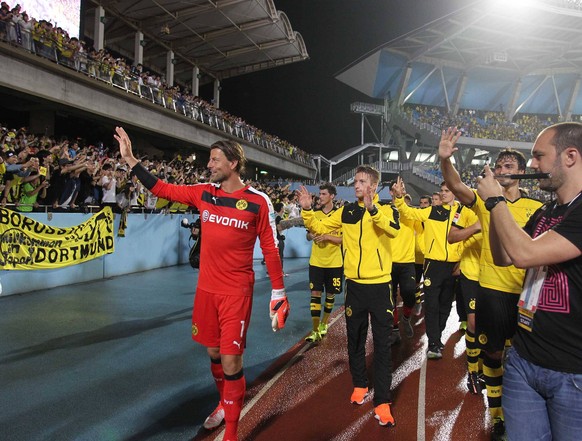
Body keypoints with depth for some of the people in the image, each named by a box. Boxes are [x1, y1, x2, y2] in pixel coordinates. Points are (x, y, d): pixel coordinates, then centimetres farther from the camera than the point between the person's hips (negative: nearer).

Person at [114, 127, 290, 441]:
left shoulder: (258, 201, -9)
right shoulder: (204, 193, 3)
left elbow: (270, 248, -5)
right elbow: (163, 189, 10)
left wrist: (278, 292, -5)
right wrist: (130, 159, 7)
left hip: (236, 292, -5)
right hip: (206, 288, 5)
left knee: (231, 360, -3)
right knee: (213, 351, 17)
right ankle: (224, 404, 44)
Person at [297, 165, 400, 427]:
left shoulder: (387, 210, -5)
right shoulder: (347, 212, 5)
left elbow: (394, 229, -27)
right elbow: (318, 228, 6)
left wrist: (372, 209, -40)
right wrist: (306, 210, -11)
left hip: (380, 286, -3)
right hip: (354, 285, 3)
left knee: (382, 344, 2)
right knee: (355, 340, 16)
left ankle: (382, 402, 10)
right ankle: (359, 385, 36)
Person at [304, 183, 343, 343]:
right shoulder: (315, 213, 4)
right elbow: (308, 235, 11)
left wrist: (327, 236, -21)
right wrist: (312, 235, -12)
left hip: (334, 262, -2)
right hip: (316, 261, 2)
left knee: (330, 294, 10)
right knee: (315, 293, -3)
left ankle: (323, 324, 30)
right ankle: (315, 330, 2)